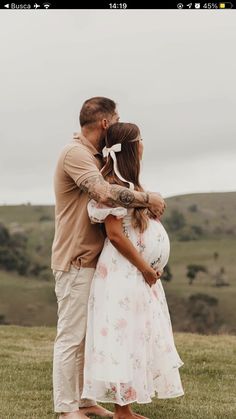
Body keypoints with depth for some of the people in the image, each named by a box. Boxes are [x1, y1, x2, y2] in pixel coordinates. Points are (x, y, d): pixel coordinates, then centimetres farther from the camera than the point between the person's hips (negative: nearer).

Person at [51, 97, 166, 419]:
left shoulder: (95, 157, 16)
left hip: (92, 260, 10)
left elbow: (104, 196, 15)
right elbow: (105, 193, -30)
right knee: (71, 335, -4)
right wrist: (147, 198, -20)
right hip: (76, 262, -10)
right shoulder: (75, 153, -16)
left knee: (88, 335, 14)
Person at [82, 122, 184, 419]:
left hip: (139, 276, 10)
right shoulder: (113, 185, -15)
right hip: (123, 275, -10)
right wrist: (144, 267, -14)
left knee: (137, 341, 11)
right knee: (123, 341, -5)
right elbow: (115, 234, -20)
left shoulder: (128, 183, 15)